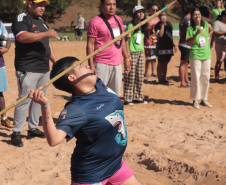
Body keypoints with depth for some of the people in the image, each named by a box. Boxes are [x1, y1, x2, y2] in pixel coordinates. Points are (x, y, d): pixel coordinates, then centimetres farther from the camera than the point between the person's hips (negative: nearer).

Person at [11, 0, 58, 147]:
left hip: (44, 68, 8)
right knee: (25, 100, -7)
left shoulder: (42, 22, 19)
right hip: (28, 69, -8)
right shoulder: (21, 19, -7)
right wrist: (45, 34, -29)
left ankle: (33, 128, 21)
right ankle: (16, 132, 0)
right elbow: (22, 37, -26)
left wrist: (56, 62, 16)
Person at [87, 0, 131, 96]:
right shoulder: (96, 22, -8)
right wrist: (91, 65, -16)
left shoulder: (118, 20, 13)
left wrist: (127, 59, 16)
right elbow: (90, 44, -10)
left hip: (117, 64, 7)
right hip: (102, 65, -7)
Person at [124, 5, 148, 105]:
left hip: (140, 53, 7)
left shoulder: (142, 26, 14)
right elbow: (126, 40, -11)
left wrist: (143, 52, 14)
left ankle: (138, 97, 19)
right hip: (132, 53, -7)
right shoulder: (131, 25, -9)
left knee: (140, 76, 9)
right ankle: (128, 99, 2)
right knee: (130, 76, -4)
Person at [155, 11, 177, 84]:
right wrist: (162, 24, -22)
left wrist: (174, 45, 17)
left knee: (165, 63, 12)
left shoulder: (169, 24, 12)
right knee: (160, 63, 1)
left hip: (169, 47, 6)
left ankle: (164, 79, 20)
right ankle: (160, 79, 9)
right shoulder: (158, 25, -9)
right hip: (161, 47, -6)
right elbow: (160, 35, -26)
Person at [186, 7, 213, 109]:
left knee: (206, 78, 8)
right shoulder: (190, 29, -5)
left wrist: (208, 38, 13)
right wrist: (196, 34, -23)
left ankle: (204, 99, 18)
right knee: (196, 78, -5)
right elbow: (189, 43, -11)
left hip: (207, 55, 4)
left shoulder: (205, 24, 6)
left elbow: (211, 30, 28)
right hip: (195, 56, -4)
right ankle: (195, 100, 5)